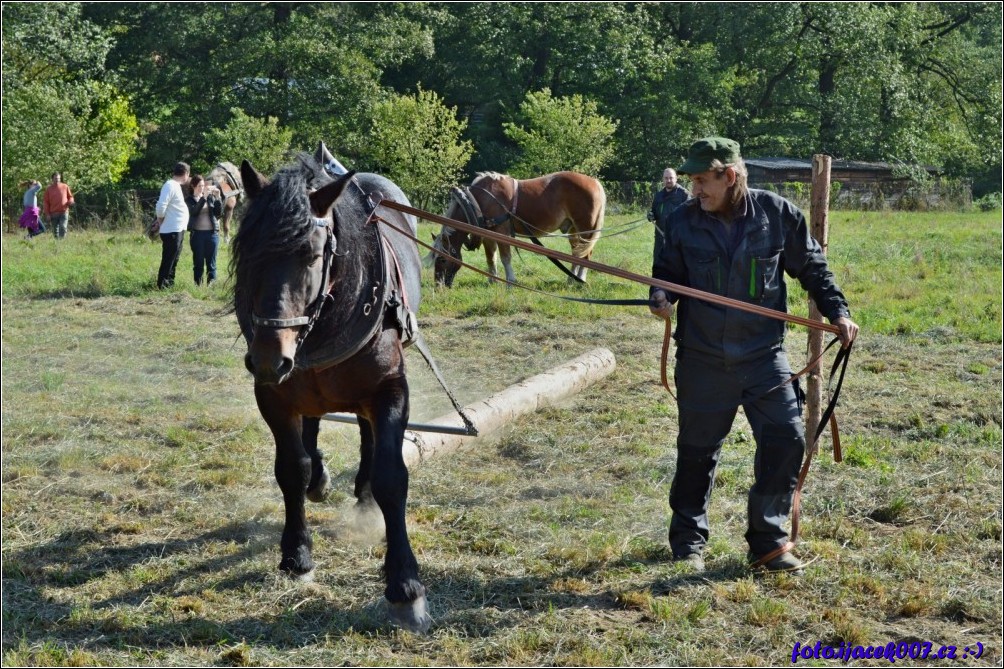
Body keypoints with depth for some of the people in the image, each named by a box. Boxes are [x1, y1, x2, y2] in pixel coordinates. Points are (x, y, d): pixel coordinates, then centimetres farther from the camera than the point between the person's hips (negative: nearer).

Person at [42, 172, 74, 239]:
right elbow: (45, 202, 6)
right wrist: (47, 214, -2)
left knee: (63, 227, -15)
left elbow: (70, 197, 16)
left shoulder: (65, 187, 7)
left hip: (64, 212, -1)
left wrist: (70, 202, -9)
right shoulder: (49, 189, 6)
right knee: (55, 230, 4)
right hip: (54, 213, 1)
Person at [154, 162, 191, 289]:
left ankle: (169, 284, 23)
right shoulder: (171, 186, -16)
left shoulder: (175, 185, 15)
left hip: (178, 230, 10)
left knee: (173, 261, 16)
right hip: (172, 231, -10)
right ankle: (162, 286, -3)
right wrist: (161, 219, -11)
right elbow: (161, 205, -25)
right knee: (168, 261, -6)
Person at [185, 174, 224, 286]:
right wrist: (204, 197, -21)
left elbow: (219, 213, 3)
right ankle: (198, 284, 6)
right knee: (198, 263, 2)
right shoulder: (189, 199, 4)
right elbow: (194, 211, -15)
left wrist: (217, 197, -8)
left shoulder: (210, 197, 10)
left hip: (212, 233, 2)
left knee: (211, 263, 3)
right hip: (197, 234, -2)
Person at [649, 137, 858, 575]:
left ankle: (768, 540, 9)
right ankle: (688, 539, 26)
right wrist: (661, 297, -13)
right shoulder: (683, 222, -3)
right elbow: (667, 271, 9)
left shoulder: (778, 214, -5)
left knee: (786, 441, -6)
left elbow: (812, 268, 7)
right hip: (702, 361, 0)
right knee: (697, 451, 9)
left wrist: (837, 311, -1)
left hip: (764, 356, 0)